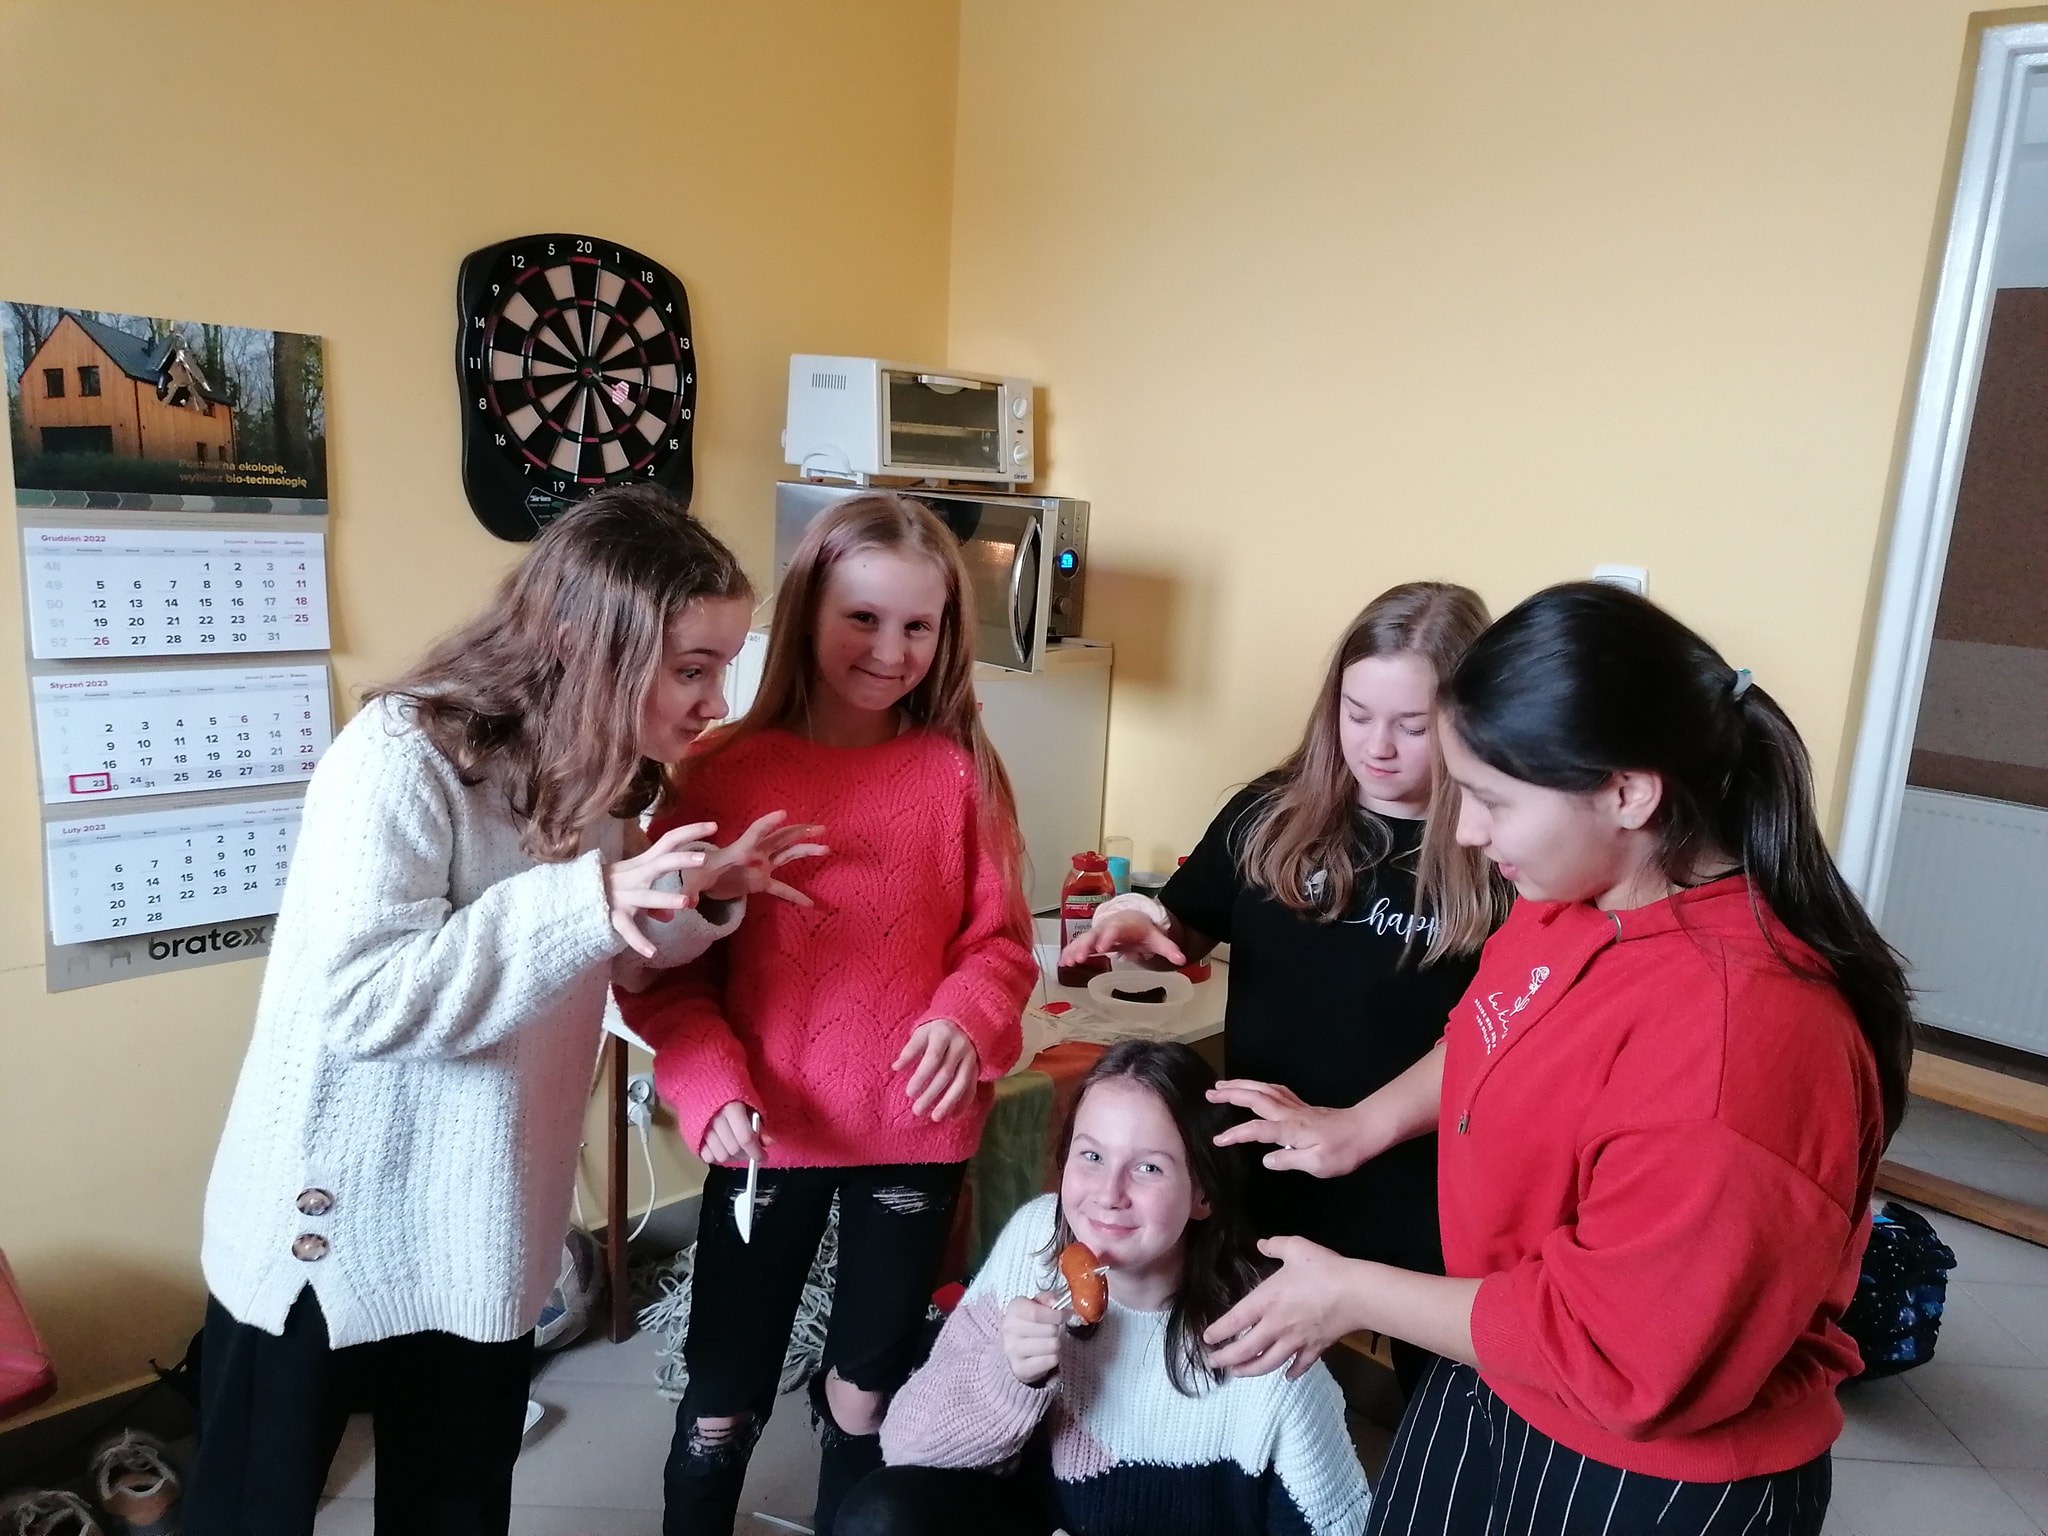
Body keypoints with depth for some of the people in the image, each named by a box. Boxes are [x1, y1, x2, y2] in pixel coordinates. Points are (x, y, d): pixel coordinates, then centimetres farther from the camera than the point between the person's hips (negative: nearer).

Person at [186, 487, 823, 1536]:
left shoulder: (591, 767, -1)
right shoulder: (404, 754, -25)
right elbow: (356, 999, -31)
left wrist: (701, 898, -9)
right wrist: (587, 901, -36)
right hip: (328, 1228, -6)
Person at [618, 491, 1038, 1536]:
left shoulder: (960, 771, -5)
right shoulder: (724, 772, -7)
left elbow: (999, 941, -2)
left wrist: (968, 1019, -22)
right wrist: (711, 1085, -18)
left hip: (915, 1133, 1)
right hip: (767, 1132, -1)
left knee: (867, 1394, 20)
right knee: (724, 1402, 15)